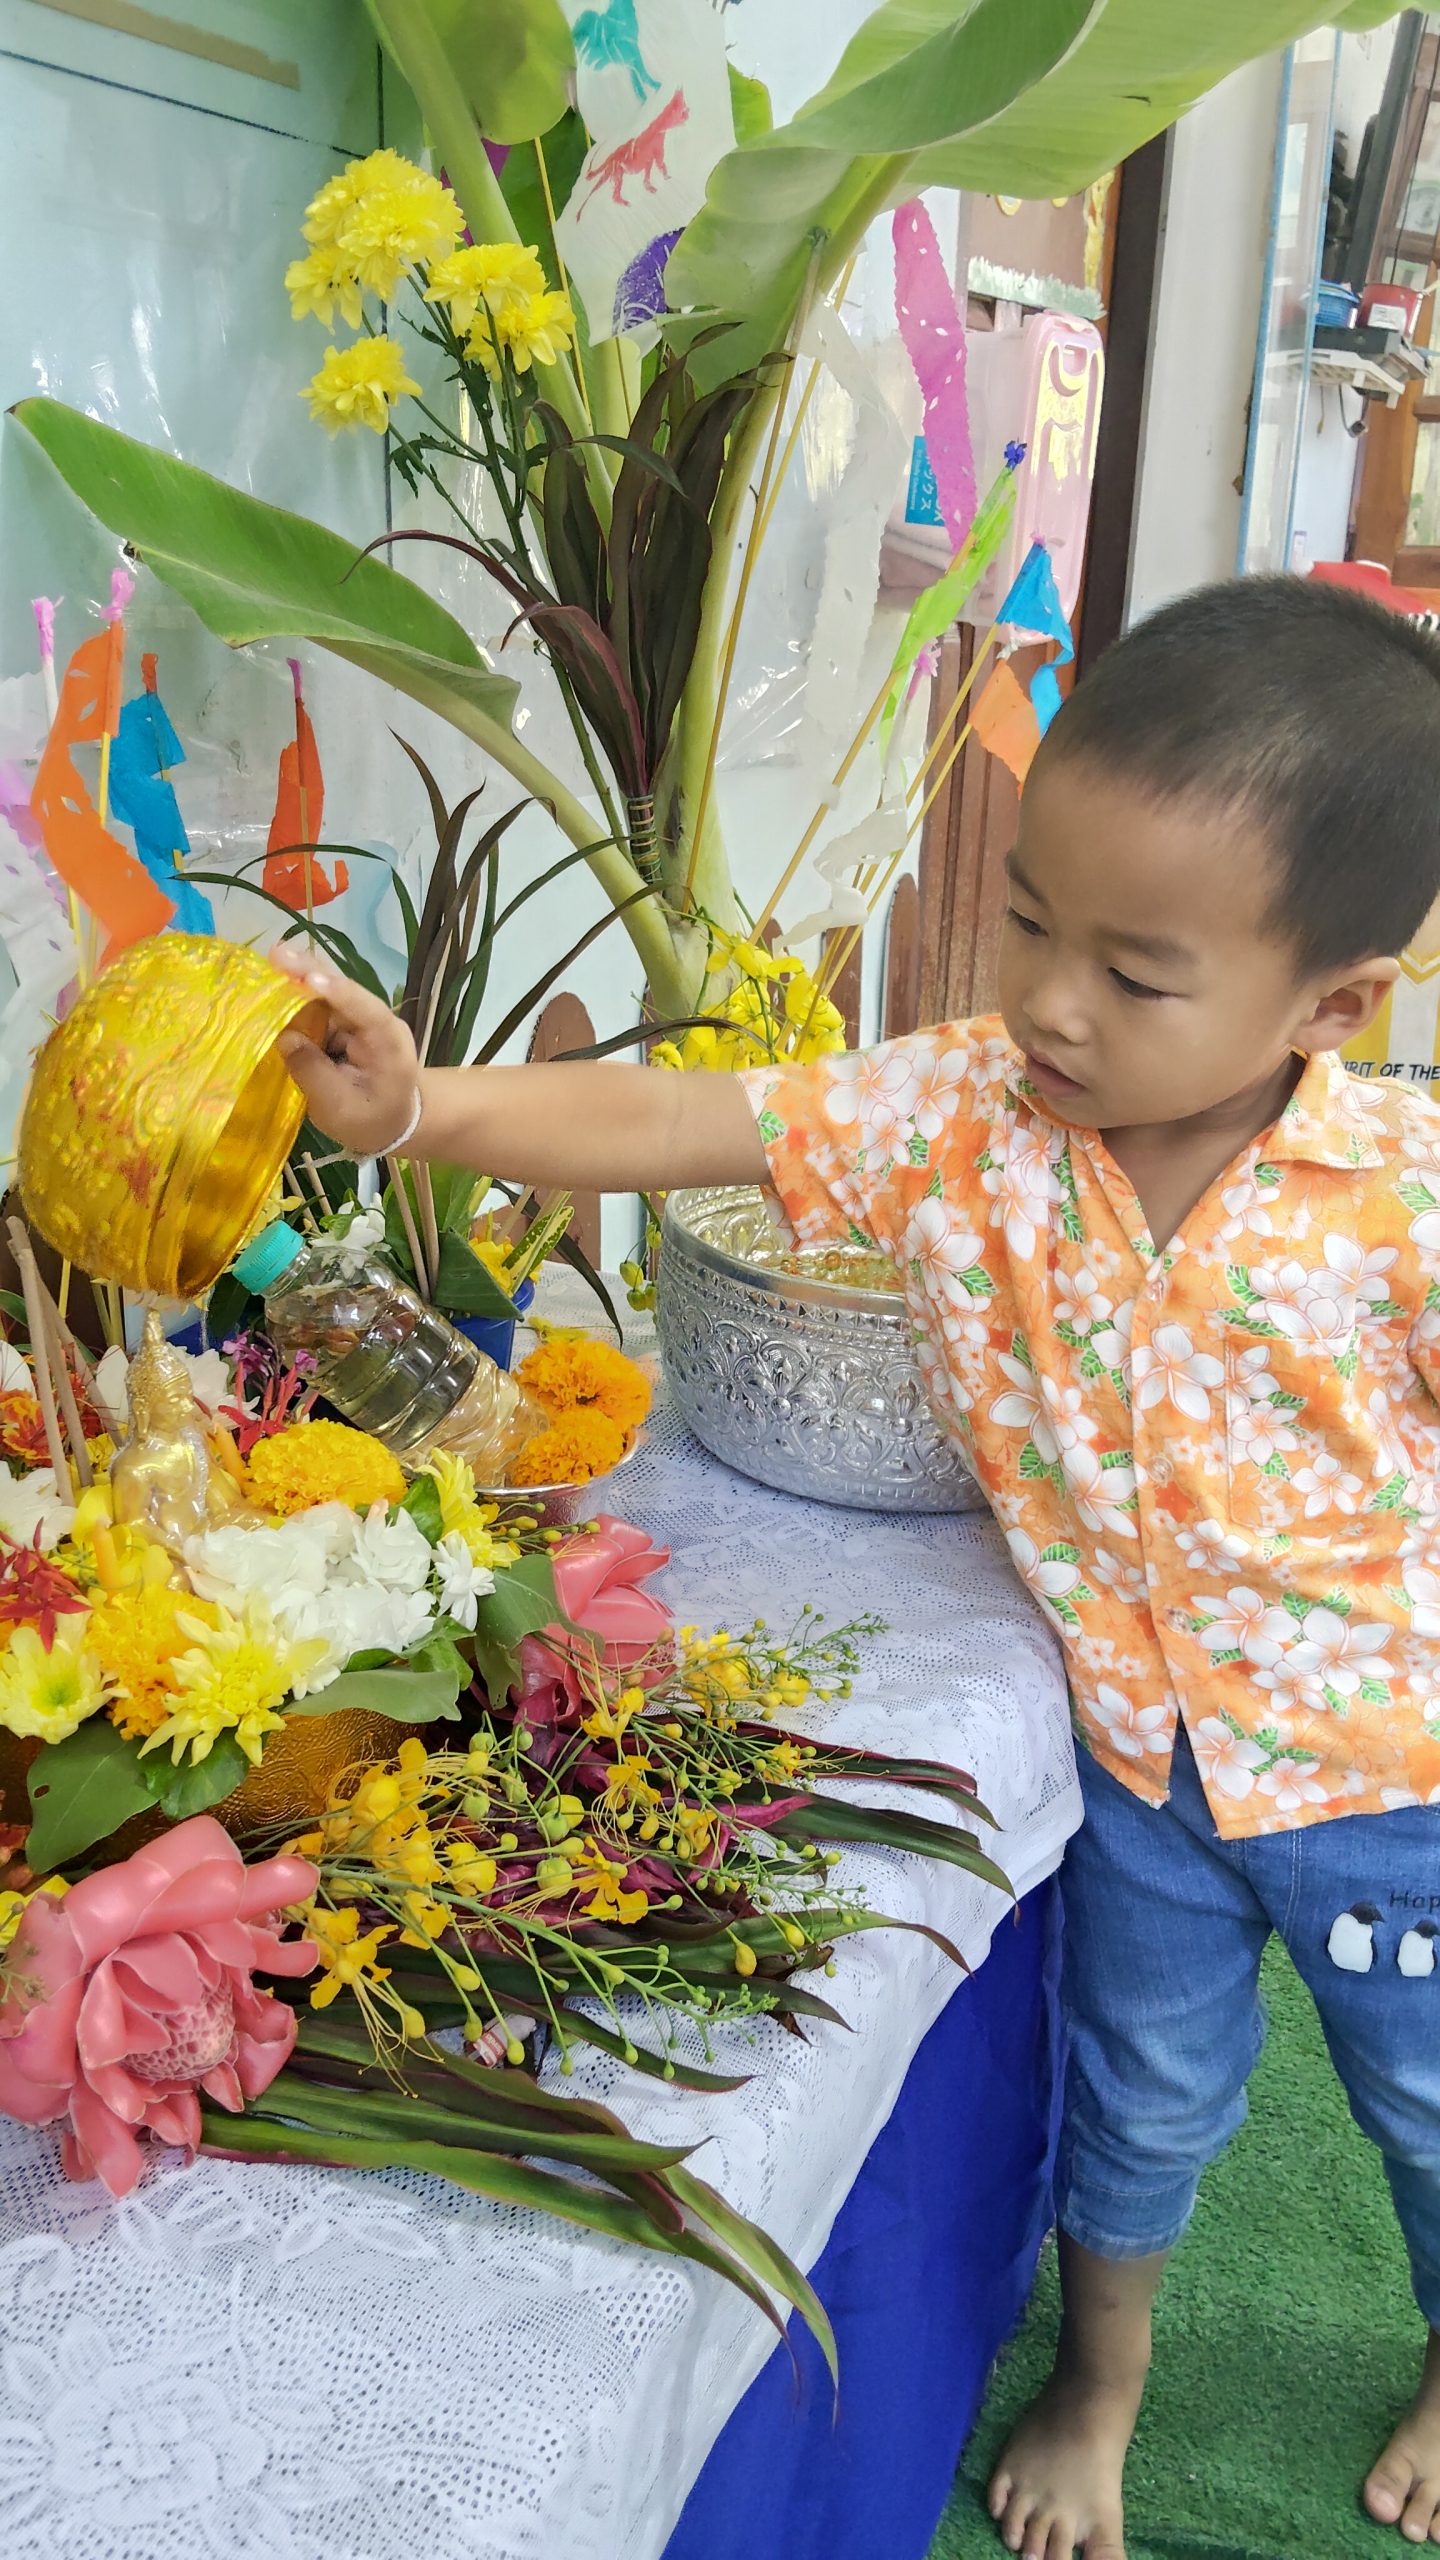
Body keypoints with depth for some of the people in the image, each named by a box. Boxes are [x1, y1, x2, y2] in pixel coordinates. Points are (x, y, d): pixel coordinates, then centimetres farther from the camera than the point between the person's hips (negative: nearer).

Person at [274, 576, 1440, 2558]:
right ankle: (1102, 2378, 55)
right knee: (1143, 2094, 24)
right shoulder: (959, 1114, -18)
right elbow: (681, 1125, -24)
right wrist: (421, 1105, -38)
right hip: (1141, 1758, 2)